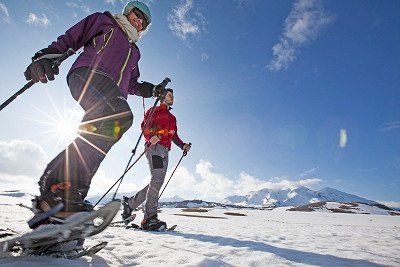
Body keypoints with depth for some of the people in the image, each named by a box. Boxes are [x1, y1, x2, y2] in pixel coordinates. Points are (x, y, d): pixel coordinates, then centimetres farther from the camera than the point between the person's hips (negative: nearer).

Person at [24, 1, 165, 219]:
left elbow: (131, 85, 33)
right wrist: (46, 55, -4)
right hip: (89, 73, -6)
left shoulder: (134, 51, 38)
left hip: (111, 95, 6)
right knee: (121, 116, -36)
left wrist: (153, 90, 18)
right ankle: (61, 186, -35)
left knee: (94, 145, -16)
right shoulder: (104, 21, 25)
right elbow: (70, 39, 14)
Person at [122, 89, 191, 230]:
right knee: (157, 179, -21)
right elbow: (144, 126, -4)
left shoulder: (172, 118, 31)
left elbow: (174, 136, 26)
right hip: (154, 146, -7)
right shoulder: (154, 110, 10)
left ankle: (130, 203, 19)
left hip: (165, 151, 8)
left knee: (156, 183, 2)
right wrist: (152, 137, -25)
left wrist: (183, 145, 8)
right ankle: (150, 218, -17)